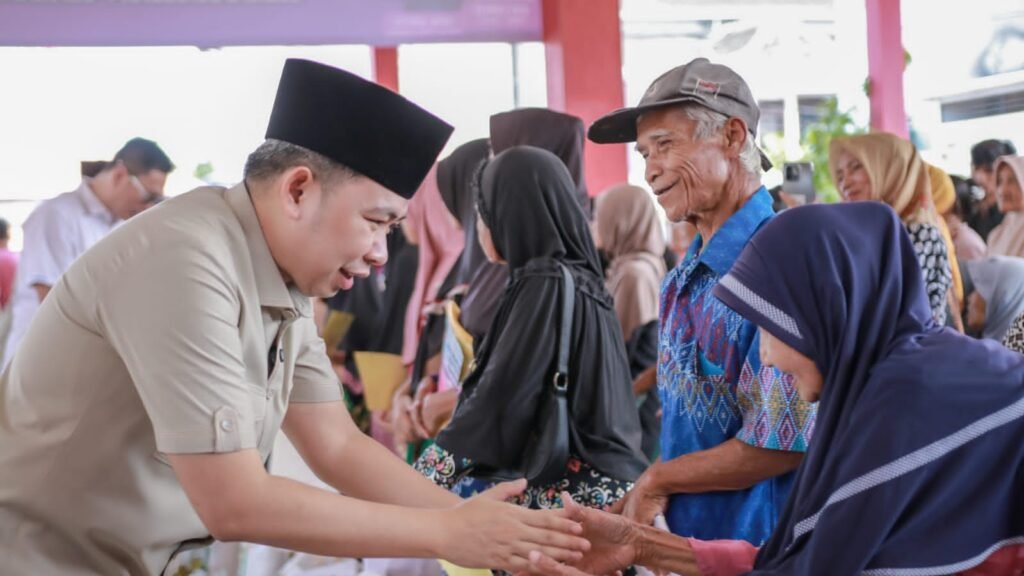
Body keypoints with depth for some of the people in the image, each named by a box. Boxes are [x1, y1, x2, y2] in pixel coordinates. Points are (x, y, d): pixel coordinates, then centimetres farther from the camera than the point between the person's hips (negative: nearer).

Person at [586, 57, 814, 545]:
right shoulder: (688, 276, 6)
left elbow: (783, 444, -25)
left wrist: (656, 481, -13)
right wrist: (639, 503, 3)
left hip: (760, 544, -8)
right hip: (693, 537, 8)